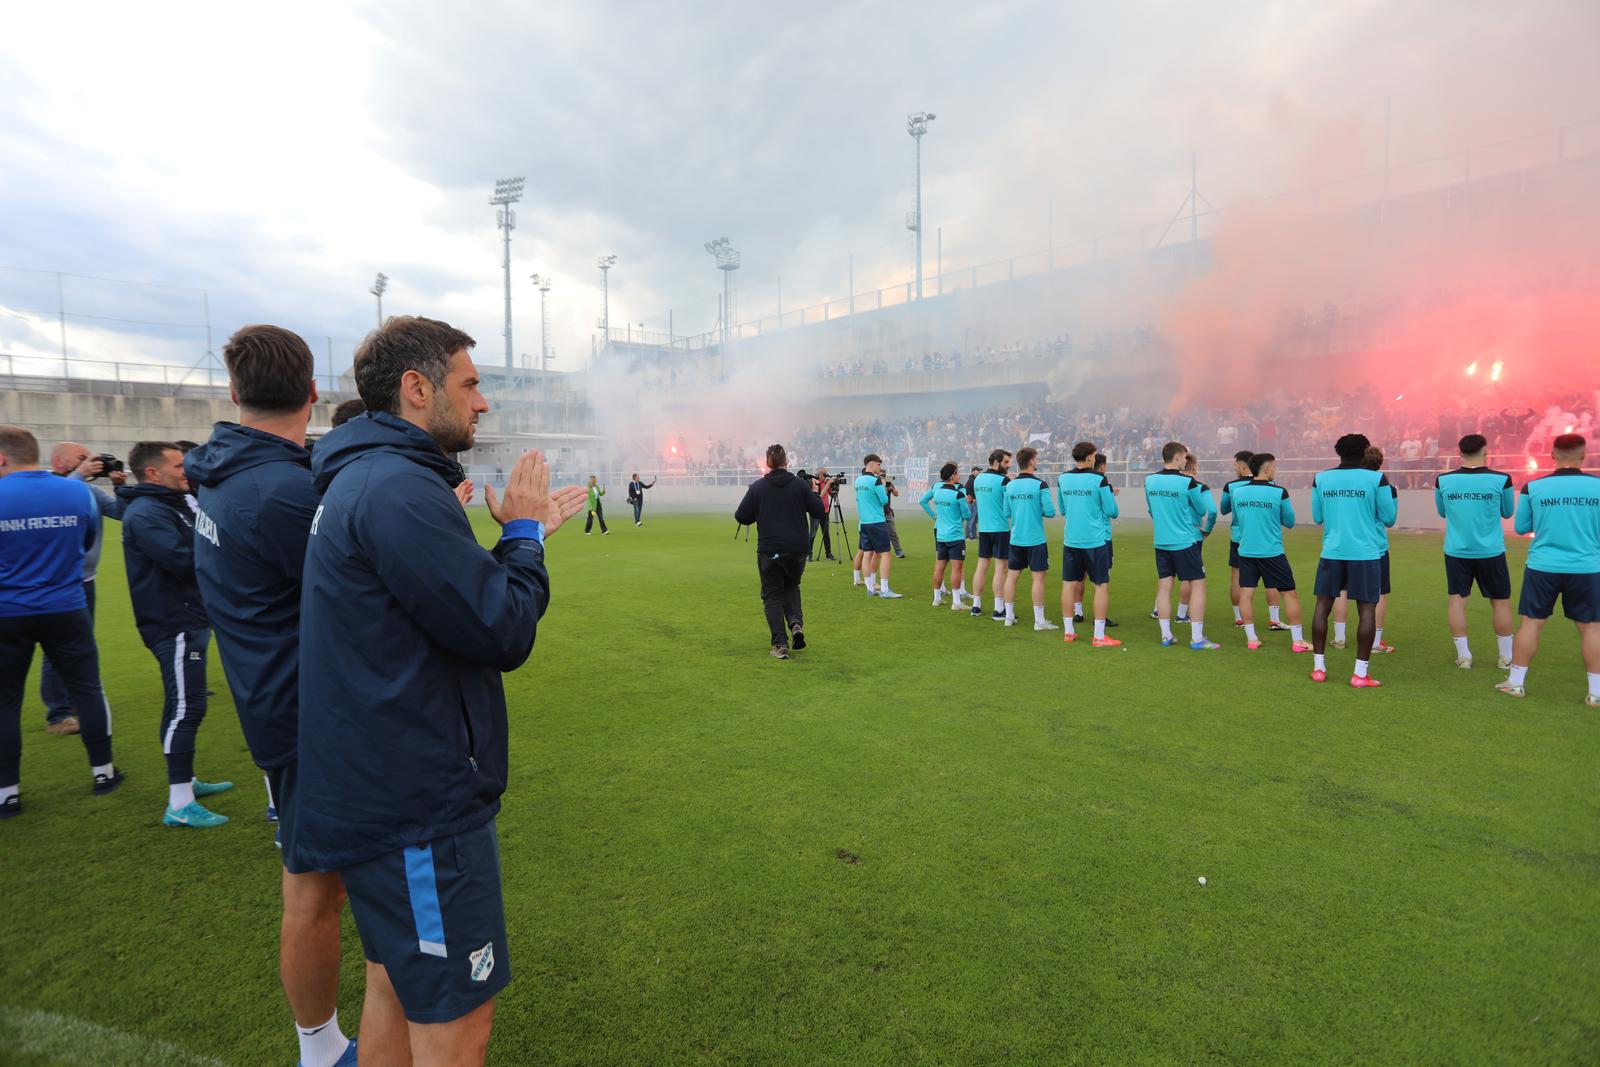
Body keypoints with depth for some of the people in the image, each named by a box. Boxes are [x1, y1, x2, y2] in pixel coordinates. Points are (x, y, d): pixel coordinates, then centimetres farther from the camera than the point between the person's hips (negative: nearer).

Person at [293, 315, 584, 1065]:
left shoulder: (363, 479, 11)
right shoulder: (400, 487, -22)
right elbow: (504, 633, -23)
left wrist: (523, 534, 9)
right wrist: (523, 534, -8)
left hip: (378, 791, 10)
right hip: (418, 804, -10)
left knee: (396, 983, 24)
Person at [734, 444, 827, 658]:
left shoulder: (757, 486, -2)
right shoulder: (801, 484, 0)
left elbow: (741, 517, -1)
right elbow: (820, 513, 2)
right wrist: (814, 493, 17)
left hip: (768, 551, -1)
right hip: (796, 550, 2)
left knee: (772, 595, 8)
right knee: (791, 586, 24)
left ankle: (780, 644, 0)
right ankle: (796, 623, 0)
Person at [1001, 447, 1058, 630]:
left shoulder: (1010, 485, 3)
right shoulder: (1040, 485, -11)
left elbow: (1006, 512, 7)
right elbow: (1050, 512, -13)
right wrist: (1038, 510, 7)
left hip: (1016, 538, 5)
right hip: (1035, 539, -5)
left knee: (1012, 575, 10)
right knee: (1038, 577, 1)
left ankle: (1009, 616, 17)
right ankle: (1039, 620, 3)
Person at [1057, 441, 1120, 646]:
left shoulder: (1062, 479, 3)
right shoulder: (1099, 479, -10)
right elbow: (1112, 512, -5)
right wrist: (1111, 496, 15)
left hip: (1070, 540, 4)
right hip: (1096, 540, -4)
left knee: (1069, 583, 10)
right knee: (1102, 585, 3)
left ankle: (1068, 631, 16)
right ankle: (1099, 636, 3)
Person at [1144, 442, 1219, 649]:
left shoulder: (1149, 480, 2)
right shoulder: (1188, 482, -13)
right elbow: (1209, 510, -7)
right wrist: (1207, 529, 12)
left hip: (1161, 543, 5)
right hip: (1186, 542, -5)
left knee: (1164, 587, 9)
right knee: (1198, 586, 3)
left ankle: (1166, 636, 14)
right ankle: (1197, 638, 2)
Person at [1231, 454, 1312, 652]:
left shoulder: (1237, 491, 1)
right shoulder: (1279, 492, -10)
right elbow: (1290, 522, 2)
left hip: (1246, 552, 3)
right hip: (1272, 552, -3)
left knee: (1246, 593, 6)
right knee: (1289, 593, 8)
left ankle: (1251, 639, 8)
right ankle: (1298, 641, 13)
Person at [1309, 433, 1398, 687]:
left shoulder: (1321, 478, 4)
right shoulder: (1376, 478, -4)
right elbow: (1388, 519, 3)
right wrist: (1394, 497, 20)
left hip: (1332, 552, 3)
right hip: (1366, 553, -2)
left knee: (1323, 604, 10)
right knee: (1367, 609, 2)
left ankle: (1318, 667, 13)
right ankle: (1360, 674, 2)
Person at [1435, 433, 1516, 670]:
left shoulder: (1443, 480, -6)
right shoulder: (1501, 479, -9)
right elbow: (1508, 512, 8)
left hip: (1456, 552, 0)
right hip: (1490, 551, 0)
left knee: (1457, 600, 6)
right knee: (1500, 601, 12)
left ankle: (1463, 656, 7)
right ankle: (1506, 657, 21)